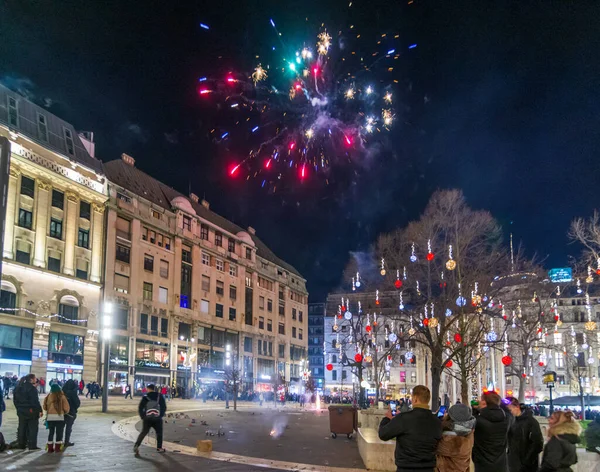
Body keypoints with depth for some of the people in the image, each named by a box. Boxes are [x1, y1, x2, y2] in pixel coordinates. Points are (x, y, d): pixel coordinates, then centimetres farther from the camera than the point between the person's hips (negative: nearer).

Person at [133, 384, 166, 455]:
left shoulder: (145, 397, -2)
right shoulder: (160, 396, 1)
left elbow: (140, 408, -3)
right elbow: (164, 407, 3)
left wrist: (142, 417, 8)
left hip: (147, 419, 0)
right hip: (157, 419, 0)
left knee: (143, 433, 8)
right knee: (159, 433, 17)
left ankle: (136, 446, -6)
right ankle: (159, 448, 17)